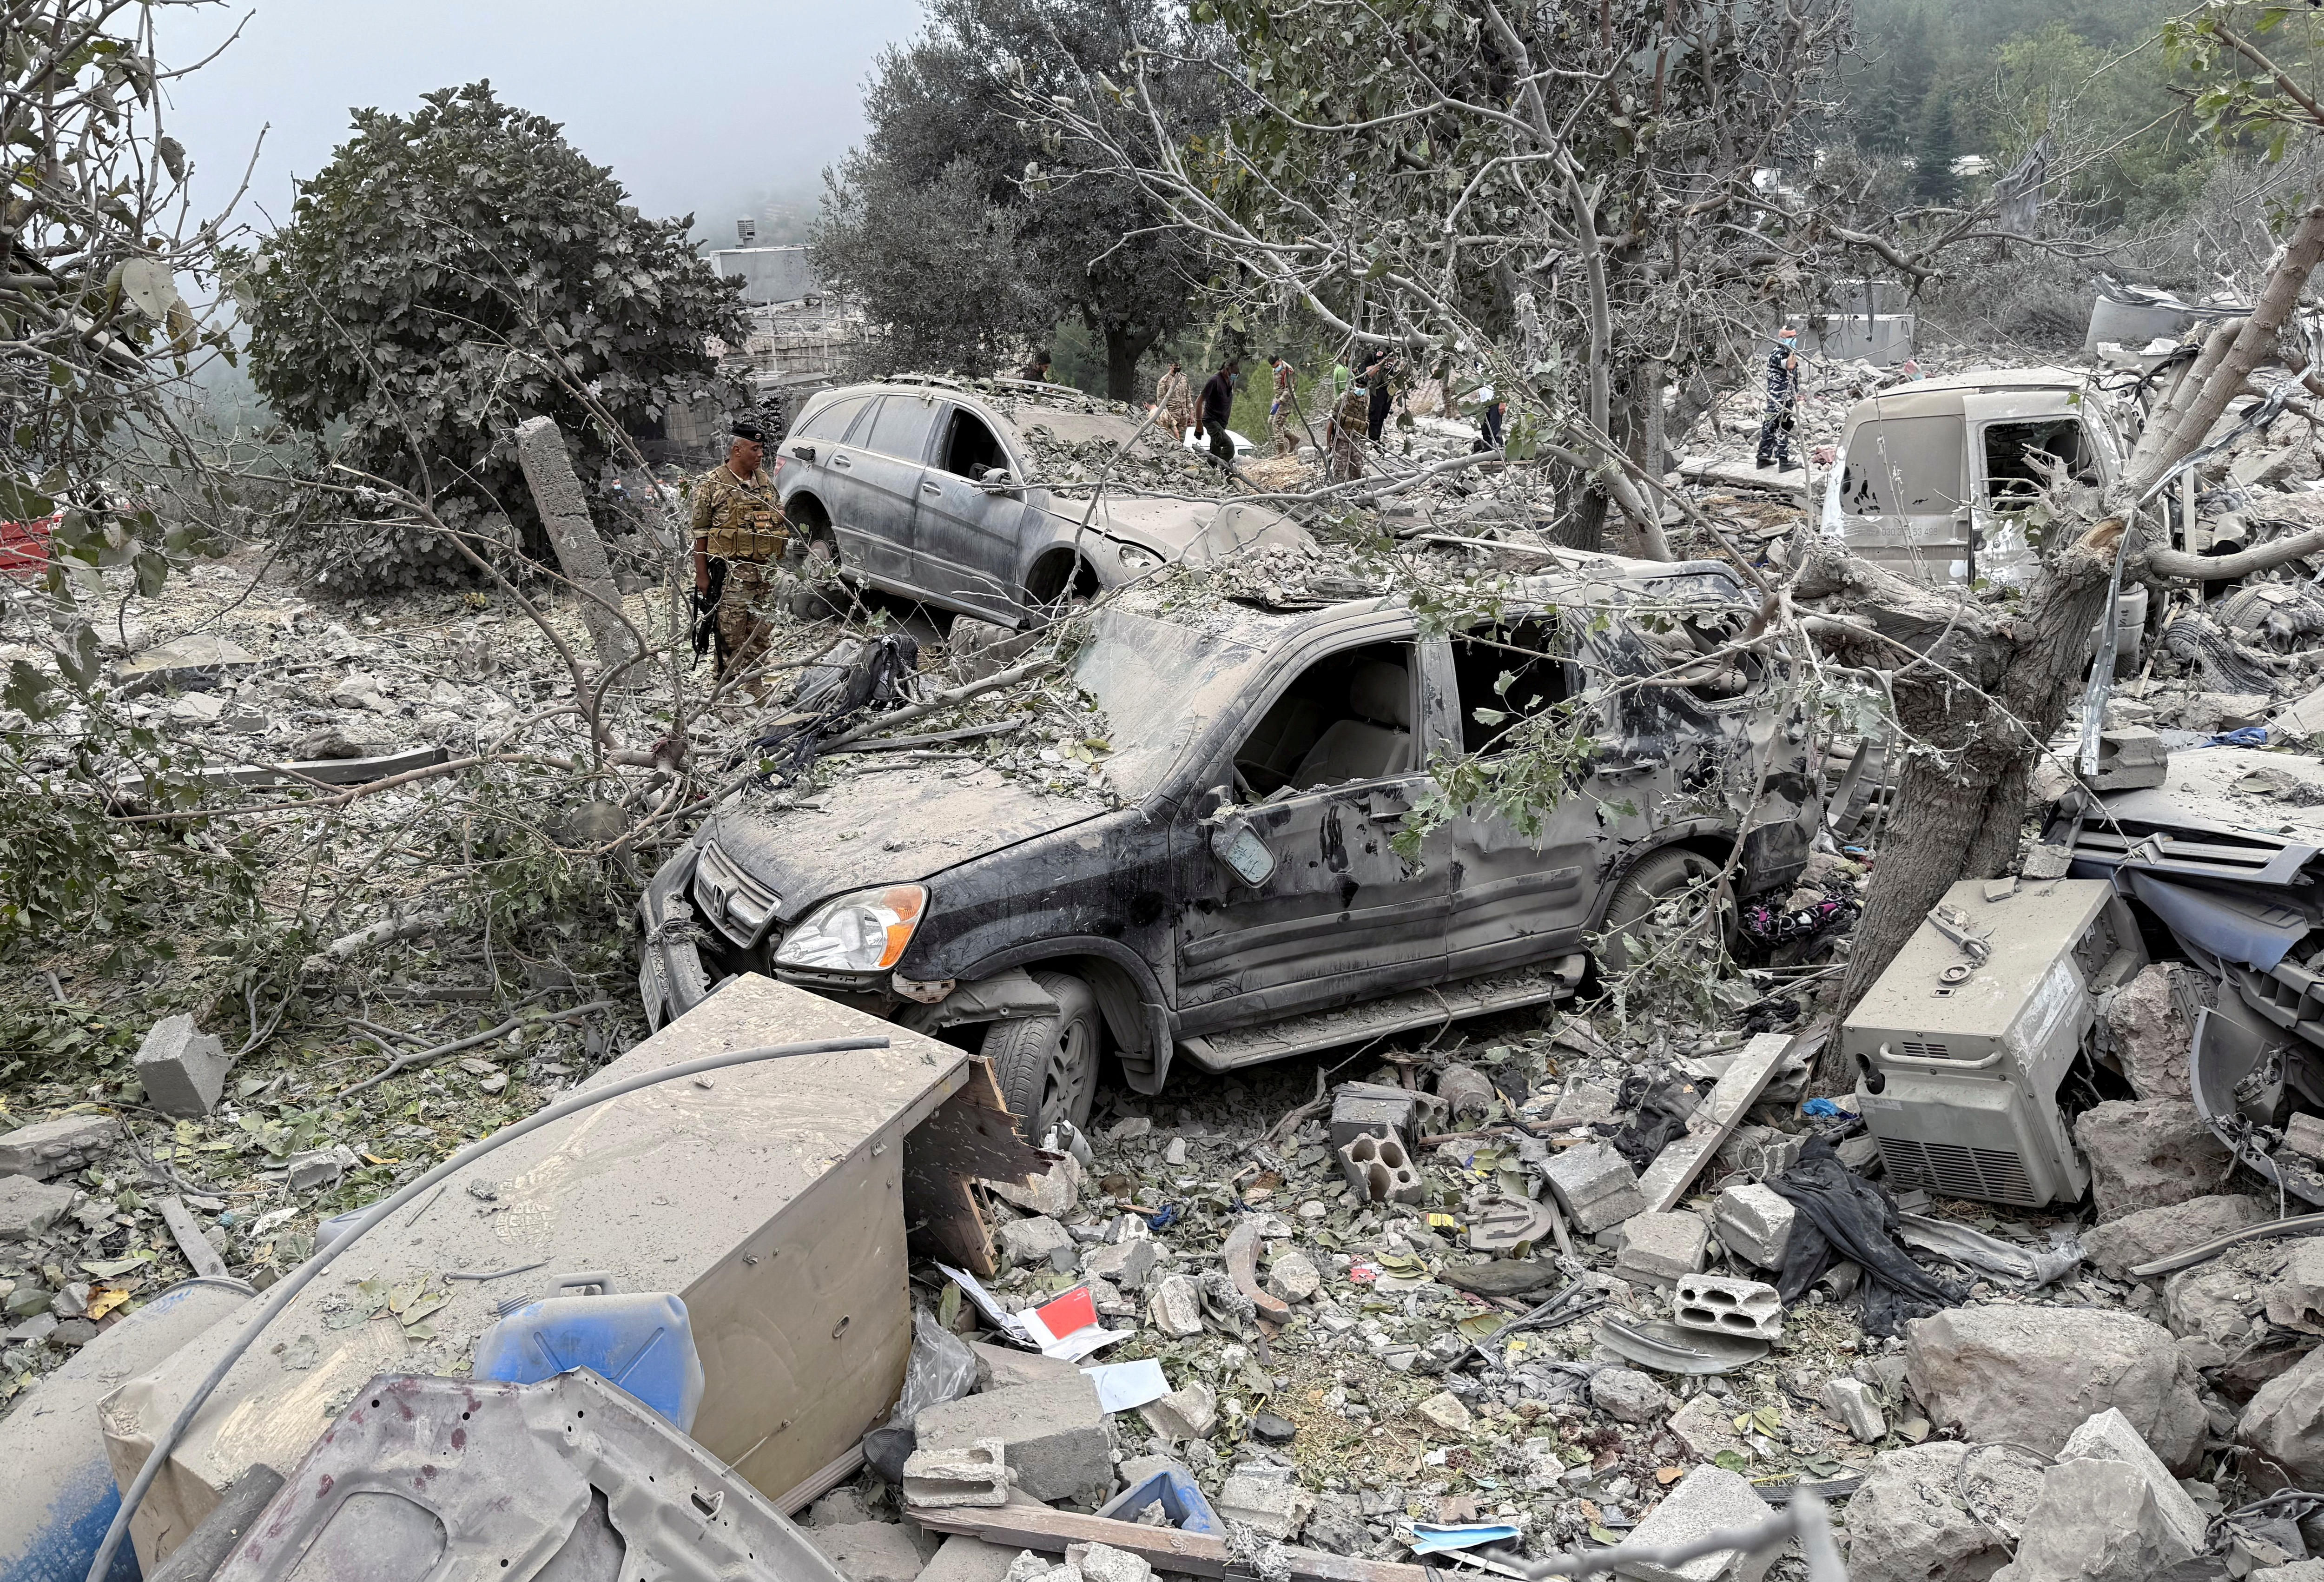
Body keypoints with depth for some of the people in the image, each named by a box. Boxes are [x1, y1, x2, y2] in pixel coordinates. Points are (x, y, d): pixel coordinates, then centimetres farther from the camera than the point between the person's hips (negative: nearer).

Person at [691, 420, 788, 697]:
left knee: (762, 634, 10)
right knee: (732, 636, -4)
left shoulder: (765, 481, 13)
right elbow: (700, 532, -4)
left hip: (767, 572, 6)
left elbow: (779, 522, 21)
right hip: (732, 575, -6)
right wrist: (702, 574, -7)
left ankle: (756, 689, 21)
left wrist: (778, 566, 16)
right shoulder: (711, 484, -4)